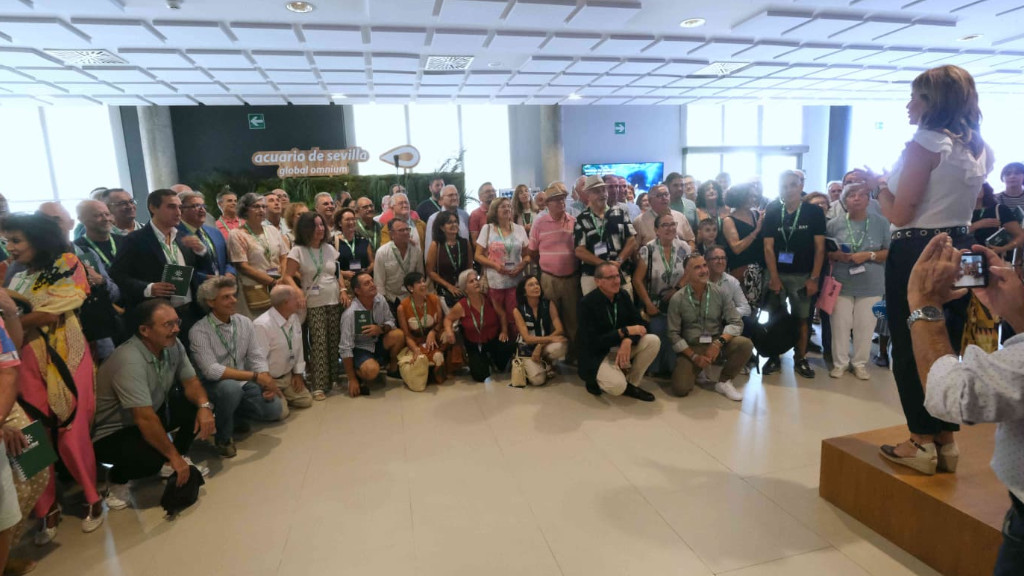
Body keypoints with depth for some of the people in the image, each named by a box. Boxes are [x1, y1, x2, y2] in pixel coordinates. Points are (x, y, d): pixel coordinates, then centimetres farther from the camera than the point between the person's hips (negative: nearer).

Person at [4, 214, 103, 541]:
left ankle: (92, 498, 14)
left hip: (64, 360, -5)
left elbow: (52, 312, -10)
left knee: (71, 434, -3)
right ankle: (48, 509, 11)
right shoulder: (18, 279, 20)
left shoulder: (67, 264, 1)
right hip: (28, 363, 5)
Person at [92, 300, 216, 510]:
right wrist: (174, 456, -27)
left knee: (196, 404, -11)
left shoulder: (172, 344, -10)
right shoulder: (130, 361, -34)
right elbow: (145, 419, -35)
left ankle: (180, 459, 9)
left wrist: (204, 406, -26)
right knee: (151, 459, -33)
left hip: (152, 413, 8)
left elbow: (191, 382, -3)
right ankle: (118, 479, 2)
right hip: (111, 433, -8)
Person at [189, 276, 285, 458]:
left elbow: (257, 357, 1)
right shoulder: (199, 331, -17)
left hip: (243, 382, 5)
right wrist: (255, 376, -30)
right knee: (231, 387, -38)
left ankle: (235, 414, 15)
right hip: (214, 386, -5)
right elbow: (211, 370, -26)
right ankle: (223, 437, -9)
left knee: (274, 408, -16)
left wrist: (266, 380, -17)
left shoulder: (245, 322, 0)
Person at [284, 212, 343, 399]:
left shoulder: (329, 248, 10)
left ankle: (334, 378, 17)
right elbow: (288, 276, -7)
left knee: (335, 341, 5)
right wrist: (298, 292, -23)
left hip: (334, 301, 4)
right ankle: (319, 385, -1)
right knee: (318, 344, -6)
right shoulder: (298, 251, -3)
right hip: (314, 304, -4)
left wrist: (343, 289, 3)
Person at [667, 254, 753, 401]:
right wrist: (694, 356, -13)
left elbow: (736, 323, -5)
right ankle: (699, 371, 14)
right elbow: (673, 334, -4)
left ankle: (724, 382, -2)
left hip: (717, 344, 2)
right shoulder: (677, 299, -6)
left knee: (745, 344, -27)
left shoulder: (720, 293, -2)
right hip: (691, 348, -2)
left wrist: (719, 342, -22)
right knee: (680, 388, -22)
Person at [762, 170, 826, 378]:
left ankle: (800, 359, 17)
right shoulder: (772, 212, 2)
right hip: (777, 273, 1)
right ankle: (774, 358, 16)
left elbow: (819, 247, -1)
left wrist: (814, 278, -7)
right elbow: (768, 247, -1)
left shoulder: (814, 212, 0)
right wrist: (774, 277, -7)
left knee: (801, 319, 5)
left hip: (803, 275, 0)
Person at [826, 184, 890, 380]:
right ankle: (840, 363, 18)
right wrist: (837, 255, -14)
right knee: (840, 325, 4)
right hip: (841, 284, 0)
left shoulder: (881, 223, 1)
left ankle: (860, 363, 20)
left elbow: (890, 252, 1)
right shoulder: (834, 224, 1)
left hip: (871, 285, 0)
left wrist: (869, 255, -14)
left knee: (865, 327, 5)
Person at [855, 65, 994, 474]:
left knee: (910, 347, 2)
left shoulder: (924, 144, -14)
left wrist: (879, 185, 1)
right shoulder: (979, 149, 12)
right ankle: (946, 439, 24)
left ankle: (922, 444, 9)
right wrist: (891, 183, 21)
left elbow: (899, 214, -16)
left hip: (916, 253, -8)